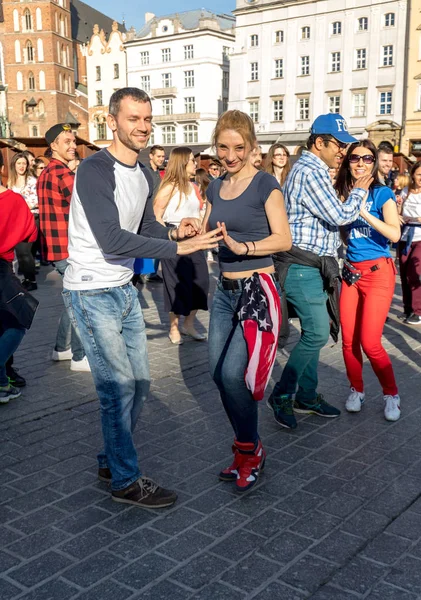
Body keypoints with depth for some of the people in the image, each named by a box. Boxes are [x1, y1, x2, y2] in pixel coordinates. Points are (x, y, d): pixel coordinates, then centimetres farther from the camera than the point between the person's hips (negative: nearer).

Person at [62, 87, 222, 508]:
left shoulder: (144, 175, 9)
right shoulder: (95, 170, -19)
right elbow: (112, 239, -27)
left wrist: (173, 231, -6)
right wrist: (179, 247, -27)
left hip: (125, 290, 9)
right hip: (92, 293, -9)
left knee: (139, 381, 13)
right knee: (119, 386, -3)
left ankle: (112, 461, 32)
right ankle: (125, 481, 13)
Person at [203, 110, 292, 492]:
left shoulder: (265, 184, -8)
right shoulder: (216, 187, 12)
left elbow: (283, 239, -14)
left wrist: (243, 247, -28)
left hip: (257, 289, -7)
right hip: (225, 289, 7)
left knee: (233, 373, -13)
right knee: (218, 373, 7)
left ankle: (251, 452, 11)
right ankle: (246, 448, 25)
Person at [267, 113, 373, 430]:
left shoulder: (314, 170, 19)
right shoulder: (309, 172, -15)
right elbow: (339, 216, -16)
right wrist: (359, 191, -2)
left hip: (313, 266, 11)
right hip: (303, 266, -11)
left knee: (313, 333, 13)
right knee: (317, 334, -9)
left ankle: (307, 396, 23)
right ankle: (282, 395, 3)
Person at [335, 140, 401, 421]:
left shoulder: (382, 193, -5)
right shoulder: (343, 194, 8)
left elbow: (394, 234, -18)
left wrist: (364, 213, -24)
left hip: (378, 271, -4)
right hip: (351, 272, 4)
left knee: (370, 342, -8)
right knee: (348, 340, 4)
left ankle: (392, 394, 12)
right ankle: (357, 391, 24)